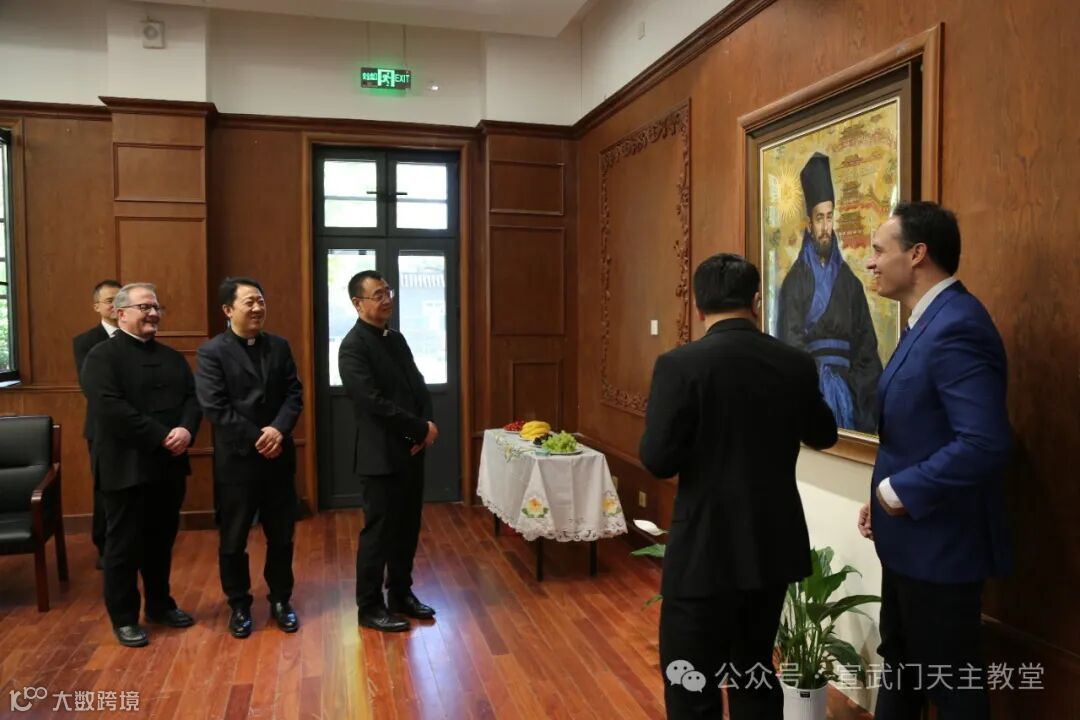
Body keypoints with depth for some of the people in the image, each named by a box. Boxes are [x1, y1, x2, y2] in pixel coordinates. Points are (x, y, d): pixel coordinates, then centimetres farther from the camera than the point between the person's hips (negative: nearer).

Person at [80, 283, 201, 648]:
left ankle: (160, 604, 31)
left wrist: (186, 430, -15)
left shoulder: (172, 356, 13)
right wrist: (162, 437, -22)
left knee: (161, 541, 16)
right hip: (126, 468, -6)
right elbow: (111, 409, -20)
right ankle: (124, 618, 20)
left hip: (169, 465, 6)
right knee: (124, 545, 6)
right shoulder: (102, 357, -8)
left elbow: (193, 396, 5)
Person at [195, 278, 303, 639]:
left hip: (278, 457, 4)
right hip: (236, 460, -3)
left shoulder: (279, 346, 6)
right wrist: (257, 438, -16)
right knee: (233, 540, 9)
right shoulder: (211, 352, -7)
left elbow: (294, 394, 1)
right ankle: (239, 606, 27)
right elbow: (215, 407, -14)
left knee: (281, 536, 12)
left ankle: (280, 600, 28)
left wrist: (279, 429, -16)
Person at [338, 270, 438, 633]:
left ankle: (401, 593, 31)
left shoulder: (396, 338, 12)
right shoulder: (353, 346, -14)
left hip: (411, 450, 8)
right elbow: (374, 402, -22)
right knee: (379, 532, 4)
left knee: (407, 529, 15)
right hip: (381, 455, -8)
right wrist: (422, 428, -15)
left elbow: (418, 386, 12)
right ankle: (369, 607, 19)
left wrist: (425, 428, -5)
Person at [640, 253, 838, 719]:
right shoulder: (797, 364, -1)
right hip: (773, 545, 6)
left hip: (705, 550, -5)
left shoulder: (679, 365, -16)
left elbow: (658, 460, -17)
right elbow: (823, 435, 15)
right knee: (756, 672, 22)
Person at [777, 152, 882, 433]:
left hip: (846, 385, 4)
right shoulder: (795, 280, -1)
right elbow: (791, 343, -8)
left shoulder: (849, 280, 12)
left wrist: (859, 386, 0)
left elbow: (866, 340, 10)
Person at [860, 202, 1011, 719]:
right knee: (899, 660, 24)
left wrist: (902, 491, -21)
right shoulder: (930, 321, 9)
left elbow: (985, 443, -33)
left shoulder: (957, 327, -24)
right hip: (912, 536, 10)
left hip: (941, 540, -10)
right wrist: (885, 497, 8)